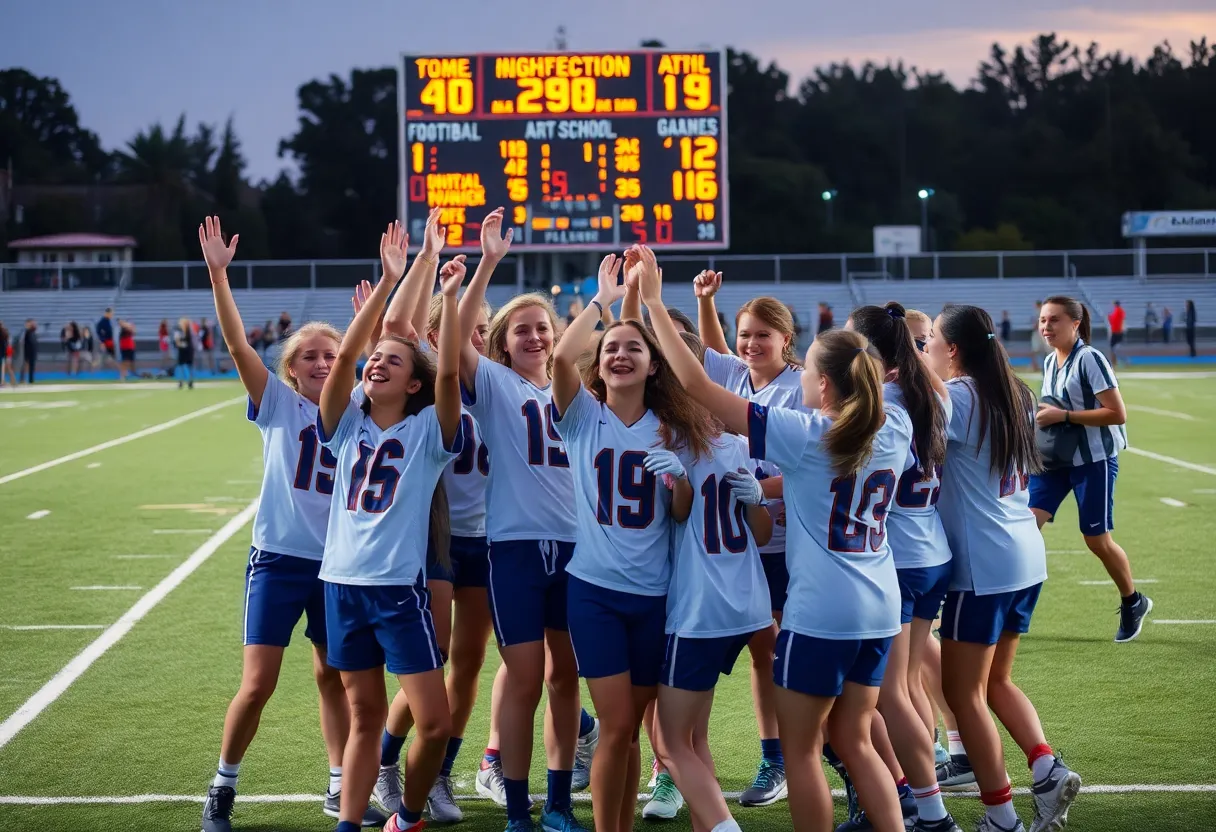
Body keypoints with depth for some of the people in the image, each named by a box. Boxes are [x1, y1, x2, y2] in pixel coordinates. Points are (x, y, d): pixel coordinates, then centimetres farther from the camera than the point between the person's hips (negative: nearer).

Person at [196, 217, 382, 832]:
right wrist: (218, 273, -24)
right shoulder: (278, 403, -2)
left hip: (338, 562, 3)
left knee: (333, 676, 14)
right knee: (257, 685, -4)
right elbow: (237, 343, -13)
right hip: (279, 558, -3)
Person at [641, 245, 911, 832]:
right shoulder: (894, 432, 1)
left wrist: (654, 303, -10)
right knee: (853, 740, 18)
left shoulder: (804, 435, -14)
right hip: (879, 609, 7)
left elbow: (698, 386, -14)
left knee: (800, 749, 7)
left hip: (819, 612, -7)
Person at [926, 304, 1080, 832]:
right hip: (1026, 558, 8)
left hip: (982, 567, -8)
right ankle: (1047, 769, 0)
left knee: (963, 691, 2)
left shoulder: (958, 397, -13)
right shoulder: (1015, 394, 11)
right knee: (996, 681, 19)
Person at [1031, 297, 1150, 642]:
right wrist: (1044, 417, 3)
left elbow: (1117, 413, -21)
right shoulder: (1049, 362, 7)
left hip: (1093, 460, -7)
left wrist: (1064, 416, -24)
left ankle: (1133, 603, 28)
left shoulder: (1089, 359, -17)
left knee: (1097, 539, 4)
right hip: (1056, 457, 7)